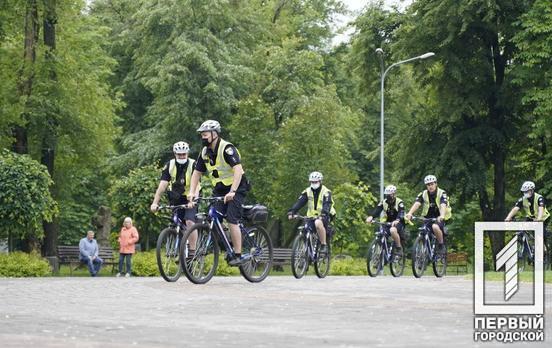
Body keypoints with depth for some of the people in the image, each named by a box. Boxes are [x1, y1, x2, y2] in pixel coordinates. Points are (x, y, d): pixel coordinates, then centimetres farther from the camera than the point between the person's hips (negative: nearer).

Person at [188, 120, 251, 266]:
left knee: (231, 220, -18)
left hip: (236, 188, -7)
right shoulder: (205, 152, 3)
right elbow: (197, 173, 9)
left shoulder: (227, 149, -20)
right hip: (219, 189, 7)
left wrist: (232, 192, -40)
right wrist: (192, 193, -4)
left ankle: (238, 256, -14)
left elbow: (238, 170, -31)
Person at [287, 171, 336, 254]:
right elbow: (299, 202, -9)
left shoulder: (326, 192, -11)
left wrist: (323, 215, -45)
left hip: (323, 217, -5)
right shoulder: (307, 191, 2)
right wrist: (291, 212, -25)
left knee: (318, 223, -37)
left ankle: (324, 245, -25)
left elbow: (327, 205, -26)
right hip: (311, 217, 5)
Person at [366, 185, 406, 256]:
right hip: (388, 223, 5)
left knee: (393, 230, -36)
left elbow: (401, 213, -28)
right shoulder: (384, 202, 0)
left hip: (398, 223, -5)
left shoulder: (399, 202, -12)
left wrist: (397, 220, -51)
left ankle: (399, 248, -19)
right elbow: (377, 210, -16)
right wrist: (371, 217, -37)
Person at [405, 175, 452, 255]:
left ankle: (441, 245, -14)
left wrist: (442, 216, -50)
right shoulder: (423, 194, -3)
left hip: (439, 218, -4)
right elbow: (417, 204, -20)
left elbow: (443, 205, -29)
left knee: (435, 227, -34)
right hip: (428, 218, 4)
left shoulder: (442, 193, -12)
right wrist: (409, 213, -39)